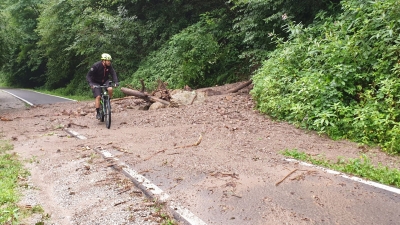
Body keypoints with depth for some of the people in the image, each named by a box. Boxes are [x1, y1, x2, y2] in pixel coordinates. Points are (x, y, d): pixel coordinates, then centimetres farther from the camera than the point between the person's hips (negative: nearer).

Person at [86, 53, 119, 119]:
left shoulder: (109, 66, -14)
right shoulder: (96, 66, -25)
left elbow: (113, 74, -13)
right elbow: (88, 76, -22)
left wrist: (116, 82, -31)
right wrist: (91, 84, -38)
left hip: (105, 81, 3)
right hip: (96, 83, -3)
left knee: (110, 89, -28)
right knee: (98, 97, -17)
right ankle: (98, 113, -7)